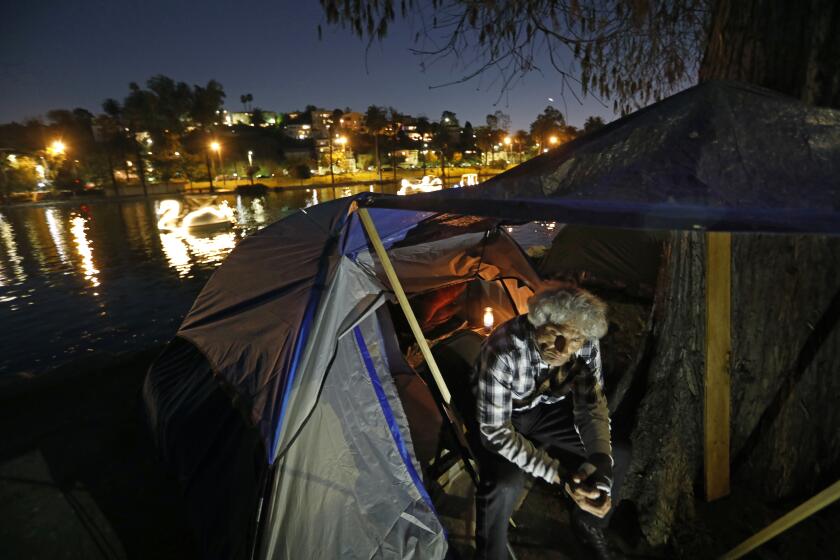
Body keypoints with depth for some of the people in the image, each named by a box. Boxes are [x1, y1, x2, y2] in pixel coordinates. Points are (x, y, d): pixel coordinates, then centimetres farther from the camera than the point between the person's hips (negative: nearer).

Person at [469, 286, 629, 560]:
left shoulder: (587, 346, -22)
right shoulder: (503, 352, -38)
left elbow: (592, 404, -9)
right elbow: (495, 431, -30)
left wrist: (602, 460, -25)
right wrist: (560, 478, -33)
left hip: (546, 407, 5)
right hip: (496, 417, -4)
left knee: (617, 455, -5)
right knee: (505, 484, -30)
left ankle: (589, 525, 25)